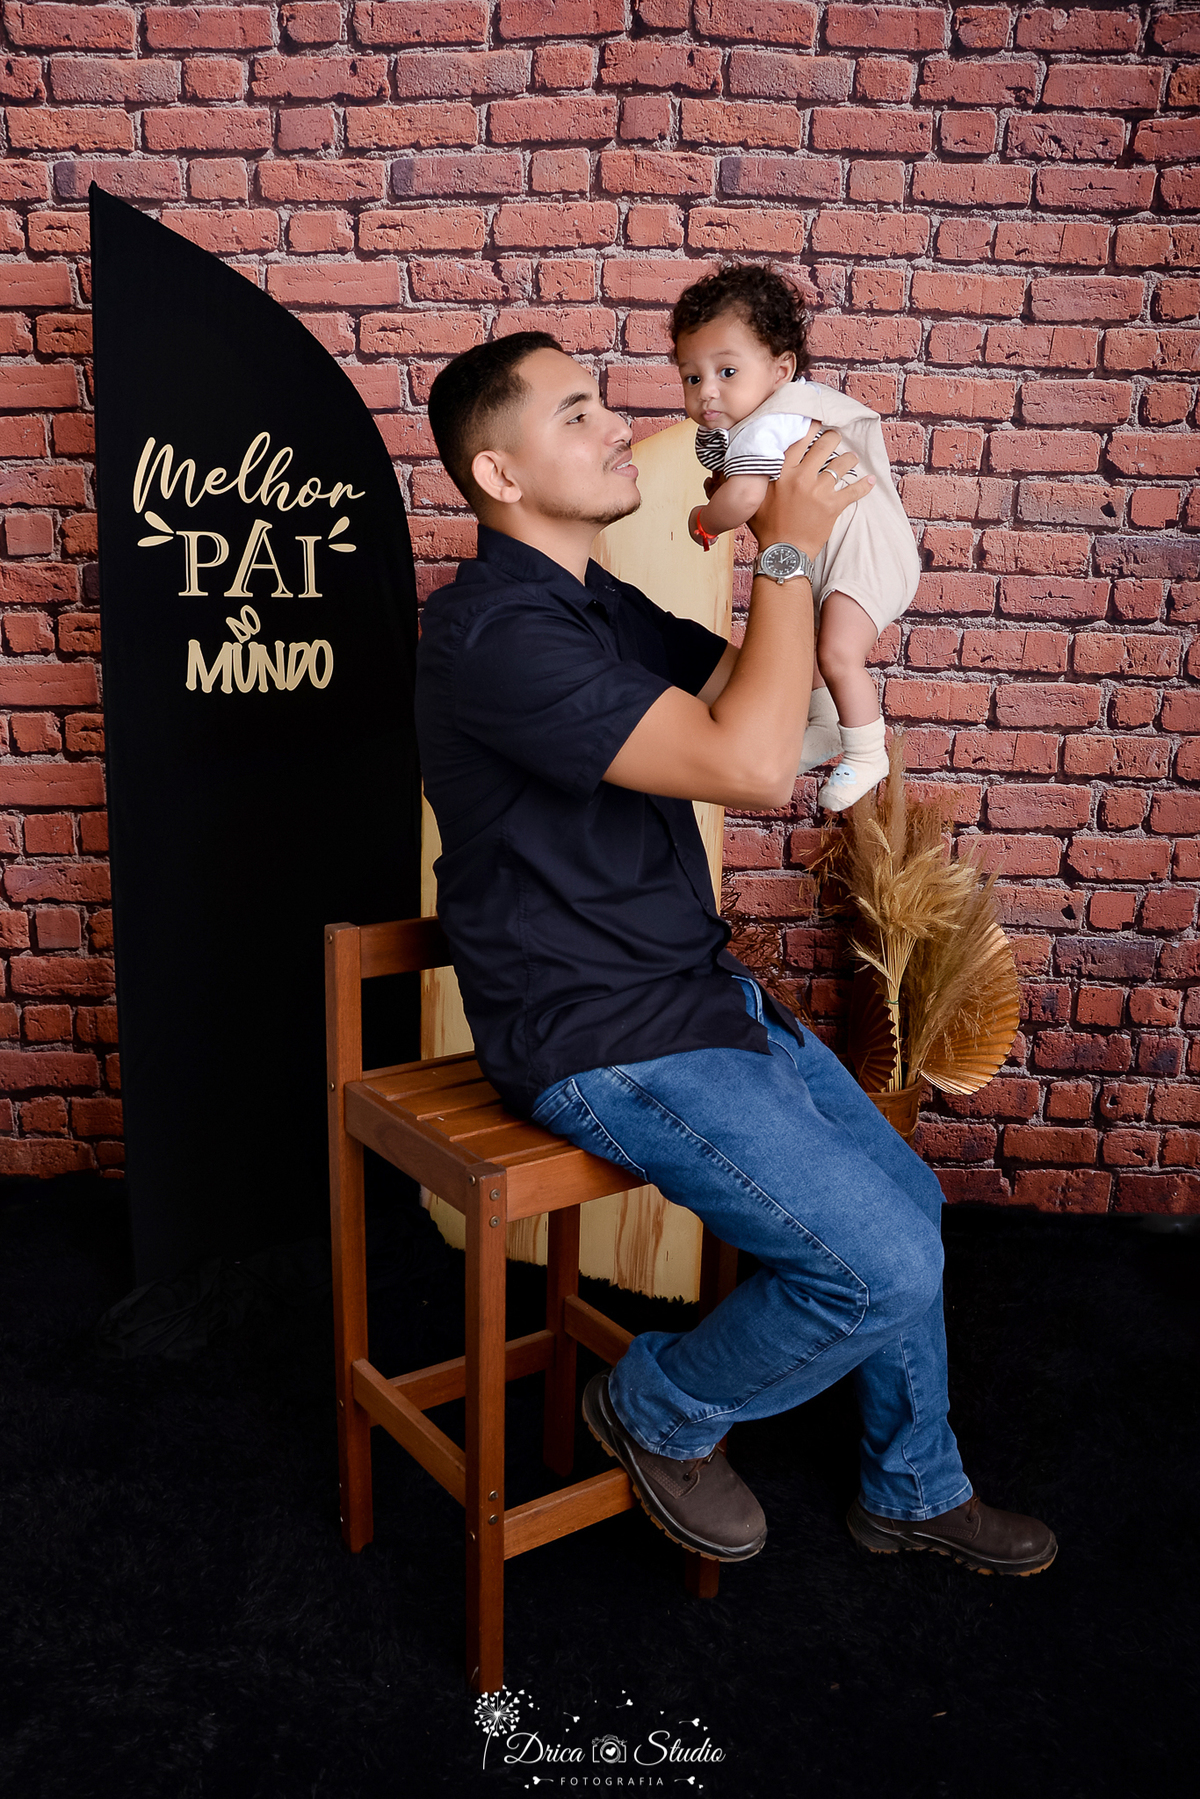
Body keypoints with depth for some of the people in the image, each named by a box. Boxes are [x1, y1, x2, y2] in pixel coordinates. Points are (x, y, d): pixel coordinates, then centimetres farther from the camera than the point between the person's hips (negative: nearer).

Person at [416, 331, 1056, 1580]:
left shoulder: (601, 603, 10)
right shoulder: (493, 630, -22)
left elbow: (744, 688, 17)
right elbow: (752, 766, -29)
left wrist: (812, 541, 3)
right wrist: (786, 548, -18)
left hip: (698, 994, 10)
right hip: (599, 1045, -10)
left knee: (905, 1198, 13)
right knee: (886, 1264, -13)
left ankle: (914, 1489, 35)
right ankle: (661, 1410, 15)